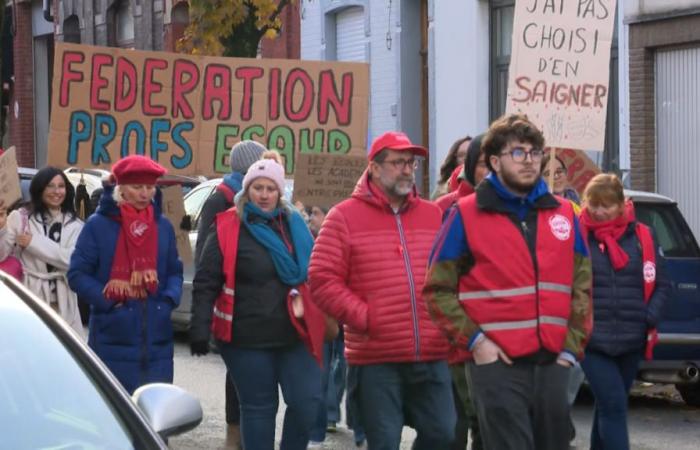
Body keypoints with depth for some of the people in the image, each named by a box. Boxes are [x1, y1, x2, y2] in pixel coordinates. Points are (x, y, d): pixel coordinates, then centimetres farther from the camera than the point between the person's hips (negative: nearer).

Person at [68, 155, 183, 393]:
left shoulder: (163, 225, 10)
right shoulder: (98, 224, -3)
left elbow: (174, 271, 17)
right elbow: (78, 274, -2)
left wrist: (169, 299, -2)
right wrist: (107, 300, -13)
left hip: (156, 336, 4)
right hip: (113, 335, -4)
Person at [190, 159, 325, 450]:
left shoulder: (294, 226, 10)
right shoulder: (228, 230, -4)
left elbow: (313, 274, 23)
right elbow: (205, 284, -5)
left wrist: (318, 321, 19)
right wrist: (200, 329, -14)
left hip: (295, 336, 4)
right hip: (248, 339, -4)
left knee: (308, 401, -4)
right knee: (259, 407, 4)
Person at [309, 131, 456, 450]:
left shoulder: (434, 215, 13)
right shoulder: (344, 217, 0)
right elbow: (322, 280, -5)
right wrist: (365, 317, -12)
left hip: (432, 357, 4)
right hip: (375, 359, -4)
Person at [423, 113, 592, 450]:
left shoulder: (563, 215, 12)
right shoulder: (466, 214, 0)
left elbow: (583, 286, 16)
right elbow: (439, 290, 0)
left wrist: (572, 345, 6)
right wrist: (474, 341, -10)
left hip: (553, 365, 4)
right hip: (497, 364, -4)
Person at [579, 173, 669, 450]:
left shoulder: (642, 237, 5)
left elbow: (662, 284, 10)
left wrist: (652, 315, -4)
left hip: (632, 342, 3)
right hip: (592, 341, -3)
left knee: (609, 406, 16)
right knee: (613, 406, -13)